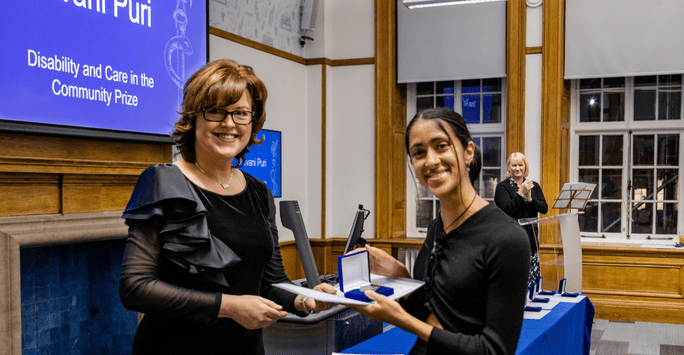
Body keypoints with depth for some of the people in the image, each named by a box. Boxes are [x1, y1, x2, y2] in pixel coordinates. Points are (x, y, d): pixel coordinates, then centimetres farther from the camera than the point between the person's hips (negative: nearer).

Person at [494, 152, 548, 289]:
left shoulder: (534, 186, 14)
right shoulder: (502, 187, 0)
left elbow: (544, 208, 4)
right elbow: (507, 209, -12)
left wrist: (530, 199, -12)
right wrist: (521, 193, -17)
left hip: (531, 238, 5)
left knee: (533, 280, 3)